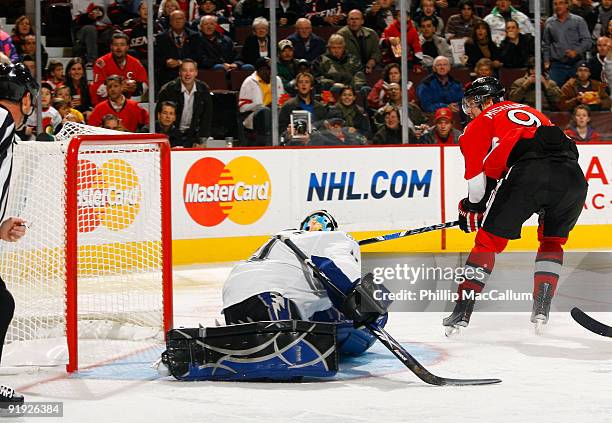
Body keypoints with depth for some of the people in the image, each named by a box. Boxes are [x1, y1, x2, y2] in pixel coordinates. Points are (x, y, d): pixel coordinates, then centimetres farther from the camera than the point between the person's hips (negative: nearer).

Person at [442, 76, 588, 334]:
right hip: (573, 175, 5)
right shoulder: (530, 111, 38)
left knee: (489, 240, 10)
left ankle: (463, 311, 7)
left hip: (528, 173, -5)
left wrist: (470, 209, 30)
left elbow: (478, 175, 14)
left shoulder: (482, 122, 21)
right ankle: (541, 309, 17)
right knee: (552, 241, 27)